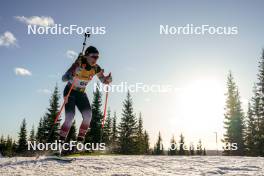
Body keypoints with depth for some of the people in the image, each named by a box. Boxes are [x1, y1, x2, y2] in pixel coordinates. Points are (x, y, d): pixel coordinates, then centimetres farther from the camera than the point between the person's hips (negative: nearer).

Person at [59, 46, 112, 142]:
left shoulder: (96, 68, -8)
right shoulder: (79, 63, -23)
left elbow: (104, 81, 3)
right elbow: (64, 78, -29)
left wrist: (108, 78, -21)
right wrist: (72, 75, -51)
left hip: (81, 93, 5)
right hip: (70, 92, -5)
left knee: (88, 116, -12)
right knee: (70, 117, -17)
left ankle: (80, 140, -2)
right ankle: (61, 140, -4)